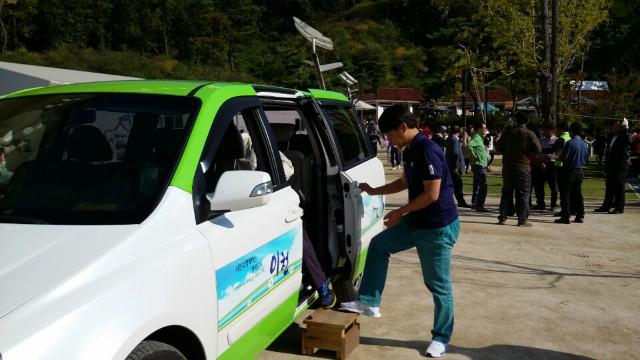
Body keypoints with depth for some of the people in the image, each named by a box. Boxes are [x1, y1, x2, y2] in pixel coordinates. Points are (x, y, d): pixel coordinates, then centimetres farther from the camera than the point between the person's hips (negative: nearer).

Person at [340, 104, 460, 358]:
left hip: (438, 227, -10)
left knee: (438, 285, 2)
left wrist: (400, 212, -16)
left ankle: (441, 338, 19)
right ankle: (369, 302, 20)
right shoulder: (410, 151, 7)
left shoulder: (427, 150, -23)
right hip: (416, 222, 10)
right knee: (379, 245, 14)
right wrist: (374, 191, 19)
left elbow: (432, 194, -25)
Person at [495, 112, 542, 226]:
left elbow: (498, 146, 6)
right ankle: (522, 219, 2)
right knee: (523, 194, 3)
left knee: (506, 192, 11)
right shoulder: (530, 134, -8)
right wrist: (528, 152, 10)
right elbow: (538, 150, -8)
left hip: (508, 167, 3)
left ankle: (502, 217, 10)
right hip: (523, 167, -3)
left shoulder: (507, 132, 0)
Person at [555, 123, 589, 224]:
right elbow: (586, 159, 12)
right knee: (578, 194, 13)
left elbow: (564, 157, -16)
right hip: (579, 171, 7)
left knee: (565, 195, -1)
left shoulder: (570, 143, -16)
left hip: (569, 171, -7)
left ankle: (566, 217, -3)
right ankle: (580, 216, 16)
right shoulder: (585, 144, 6)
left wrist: (559, 157, 5)